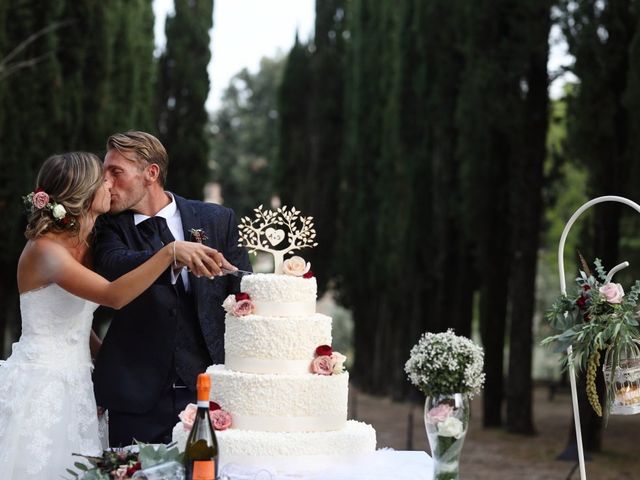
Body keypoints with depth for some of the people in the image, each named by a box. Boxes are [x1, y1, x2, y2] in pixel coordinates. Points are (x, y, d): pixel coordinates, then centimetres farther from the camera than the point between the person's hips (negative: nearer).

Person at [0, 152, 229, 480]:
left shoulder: (84, 245, 8)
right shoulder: (43, 249, -19)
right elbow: (114, 296, -32)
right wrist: (170, 252, -38)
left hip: (73, 387, 8)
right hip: (39, 388, -8)